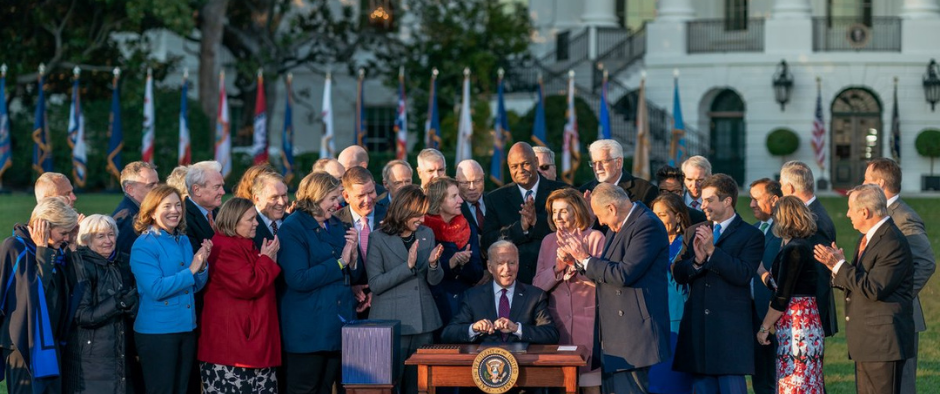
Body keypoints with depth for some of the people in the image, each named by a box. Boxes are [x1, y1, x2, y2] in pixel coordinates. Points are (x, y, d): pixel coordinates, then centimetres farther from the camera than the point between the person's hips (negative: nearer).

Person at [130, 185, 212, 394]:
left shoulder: (184, 241, 8)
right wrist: (190, 270, -19)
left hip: (186, 328, 7)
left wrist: (202, 265, -7)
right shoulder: (143, 246, -12)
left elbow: (194, 286, 12)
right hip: (157, 331, -7)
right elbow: (155, 289, -22)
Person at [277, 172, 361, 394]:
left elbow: (353, 276, 15)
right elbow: (298, 279, -21)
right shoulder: (292, 229, -10)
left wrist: (353, 256, -7)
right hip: (308, 331, -7)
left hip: (338, 325, 7)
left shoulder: (336, 226, 12)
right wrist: (340, 262, -15)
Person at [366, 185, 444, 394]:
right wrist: (408, 265, -20)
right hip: (392, 322, -4)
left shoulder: (427, 234, 8)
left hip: (423, 320, 4)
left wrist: (433, 264, -13)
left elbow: (434, 280, 9)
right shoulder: (378, 238, -6)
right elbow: (375, 284, -11)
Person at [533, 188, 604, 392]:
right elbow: (537, 284, 6)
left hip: (588, 324, -4)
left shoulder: (594, 238, -2)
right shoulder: (548, 241, 11)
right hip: (558, 324, 4)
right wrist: (557, 268, -11)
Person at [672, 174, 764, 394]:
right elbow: (678, 274, 7)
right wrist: (697, 260, -13)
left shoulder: (751, 235, 0)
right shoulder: (693, 233, 15)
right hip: (697, 326, 5)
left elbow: (743, 274, -13)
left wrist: (712, 251, -17)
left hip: (731, 328, -5)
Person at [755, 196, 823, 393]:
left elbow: (782, 298, -16)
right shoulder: (804, 245, 13)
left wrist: (764, 328, -9)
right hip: (808, 323, 10)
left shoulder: (793, 250, -15)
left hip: (796, 327, -10)